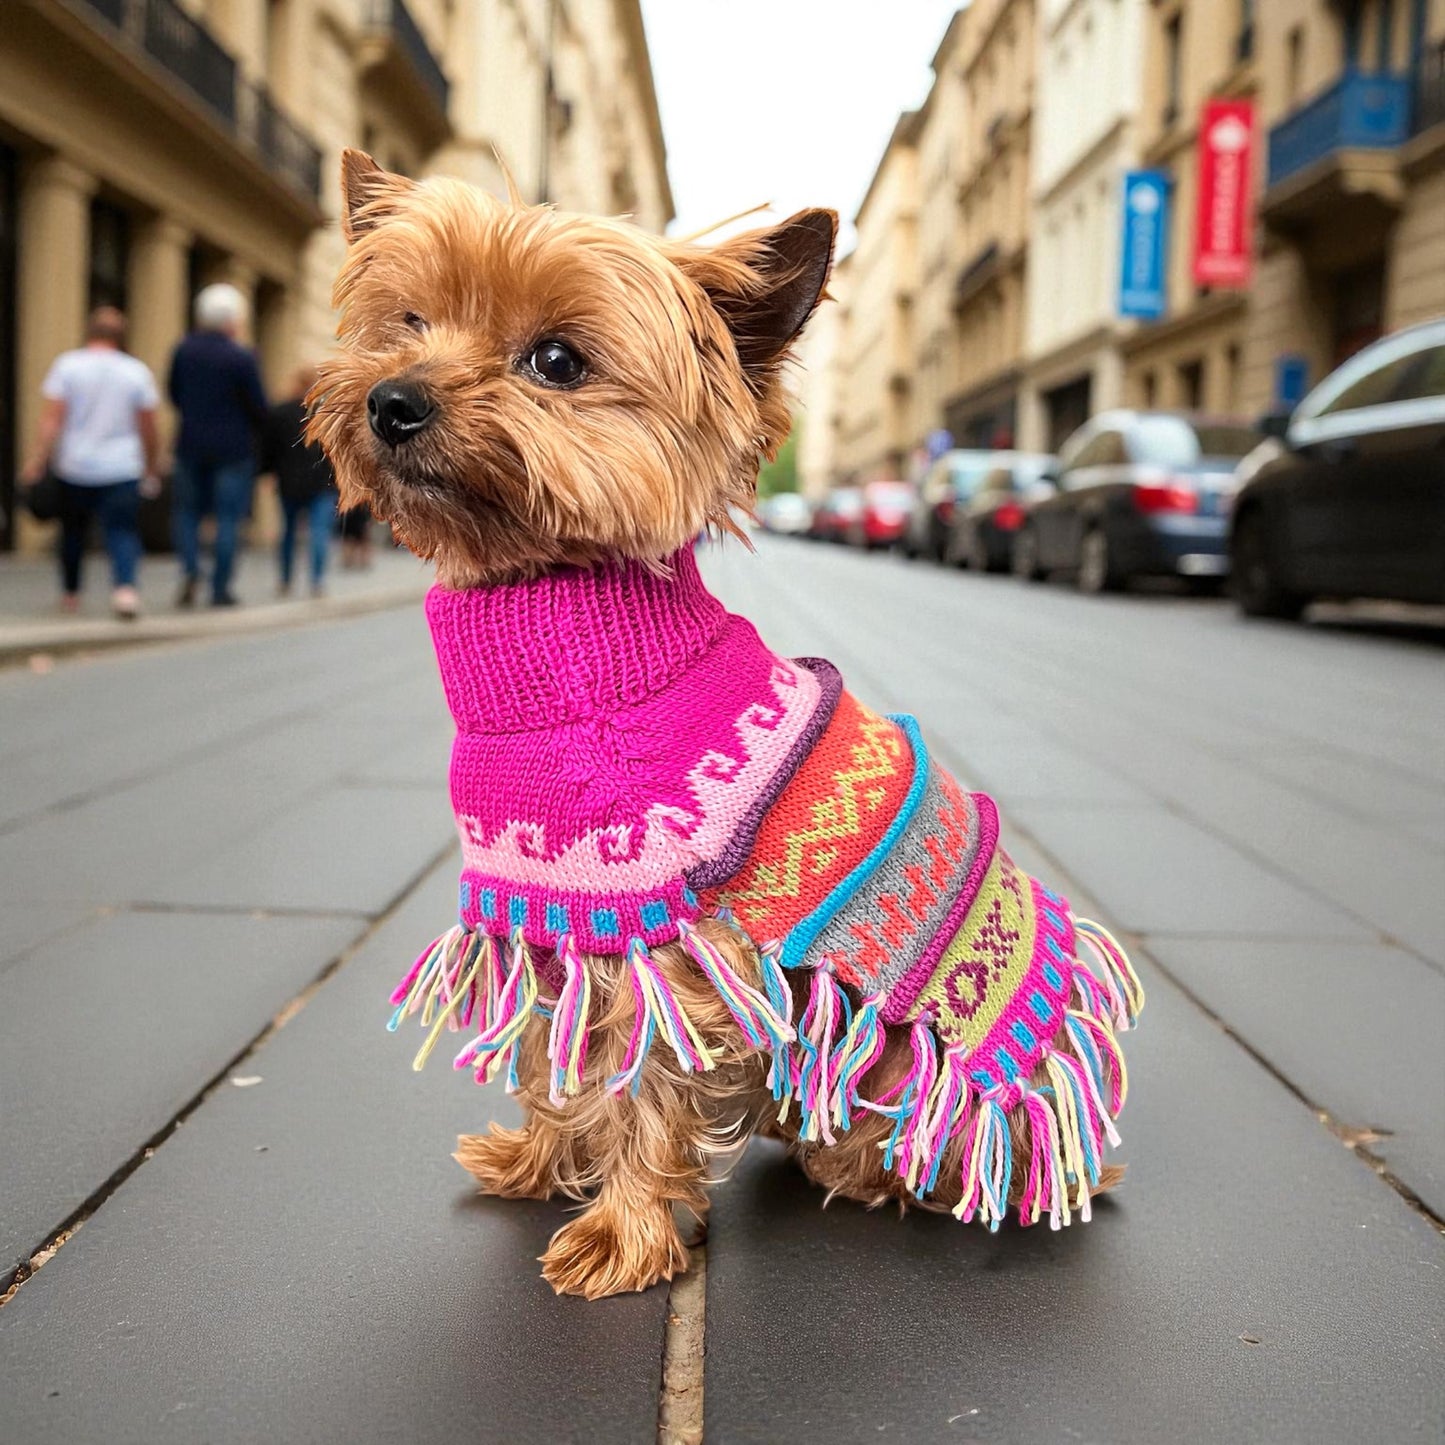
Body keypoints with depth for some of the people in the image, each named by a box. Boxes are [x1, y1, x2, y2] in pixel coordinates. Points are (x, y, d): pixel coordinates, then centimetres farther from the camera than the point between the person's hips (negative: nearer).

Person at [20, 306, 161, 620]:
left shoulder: (67, 365, -1)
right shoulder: (137, 371, 0)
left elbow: (51, 418, -8)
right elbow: (148, 427, 3)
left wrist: (37, 459, -8)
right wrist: (150, 469, 13)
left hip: (74, 467, 1)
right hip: (122, 468, -1)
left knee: (73, 531, 16)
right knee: (122, 530, -3)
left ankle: (70, 593, 29)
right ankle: (125, 586, -26)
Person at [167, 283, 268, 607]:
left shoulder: (183, 351, 1)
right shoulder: (241, 358, -12)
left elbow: (174, 395, 10)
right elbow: (259, 407, -8)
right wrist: (256, 427, 13)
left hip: (191, 444, 3)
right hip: (233, 447, -3)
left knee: (188, 511, 15)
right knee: (228, 516, 2)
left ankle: (189, 568, -5)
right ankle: (220, 588, 2)